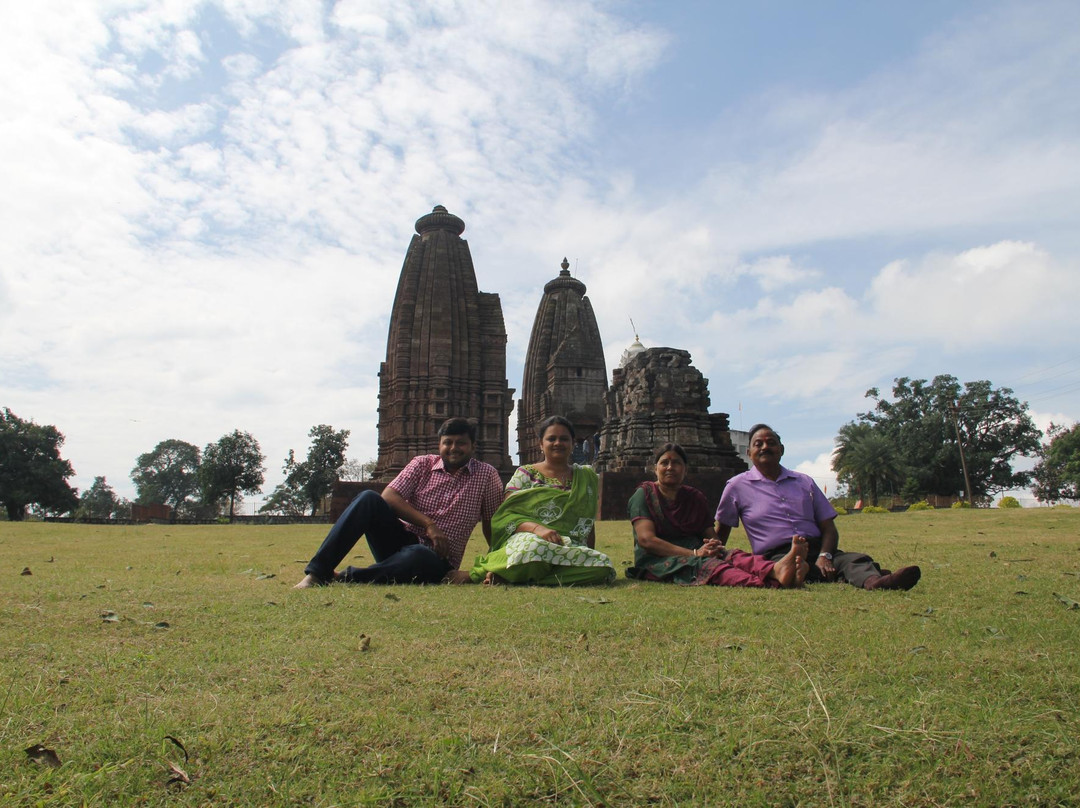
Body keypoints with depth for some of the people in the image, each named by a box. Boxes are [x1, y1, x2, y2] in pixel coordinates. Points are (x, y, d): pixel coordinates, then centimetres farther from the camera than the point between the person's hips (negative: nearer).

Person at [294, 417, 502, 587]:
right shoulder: (423, 464, 7)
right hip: (402, 539, 3)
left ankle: (343, 578, -28)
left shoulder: (487, 475, 3)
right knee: (369, 499, -23)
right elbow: (389, 496, -6)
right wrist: (428, 524, -15)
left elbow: (493, 524, 5)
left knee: (418, 556, -40)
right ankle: (316, 572, -29)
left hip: (436, 560, -3)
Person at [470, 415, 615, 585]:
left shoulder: (587, 477, 21)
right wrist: (537, 528, -18)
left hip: (572, 548, 5)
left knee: (603, 566, -32)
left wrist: (591, 557, 10)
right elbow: (505, 515, -1)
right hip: (527, 538, -5)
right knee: (533, 547, -44)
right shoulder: (525, 474, 12)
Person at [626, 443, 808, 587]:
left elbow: (711, 535, 15)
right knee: (706, 564, -35)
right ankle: (761, 584, -62)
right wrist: (694, 553, -18)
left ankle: (776, 571, -57)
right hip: (658, 561, -5)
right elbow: (646, 539, -9)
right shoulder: (645, 494, 4)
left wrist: (715, 545, -12)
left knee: (731, 555, -26)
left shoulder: (696, 498, 21)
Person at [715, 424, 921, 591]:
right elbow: (721, 531, 19)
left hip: (816, 549, 4)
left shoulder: (804, 482, 19)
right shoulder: (737, 486, 10)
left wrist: (824, 556, -8)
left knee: (854, 559, -28)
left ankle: (872, 581, -61)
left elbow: (829, 529, 12)